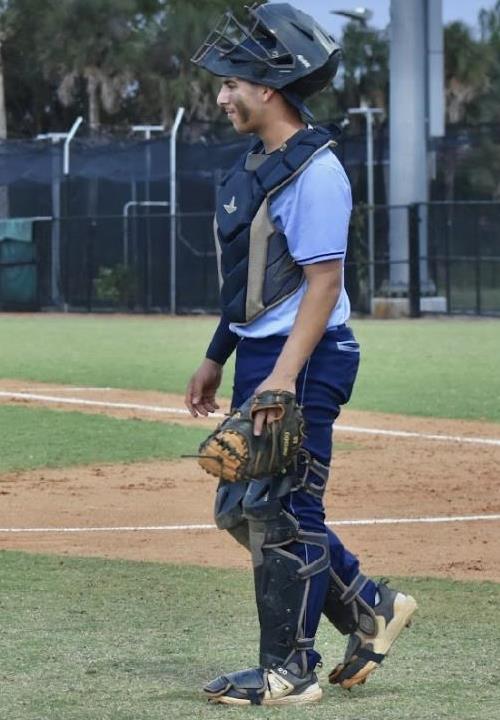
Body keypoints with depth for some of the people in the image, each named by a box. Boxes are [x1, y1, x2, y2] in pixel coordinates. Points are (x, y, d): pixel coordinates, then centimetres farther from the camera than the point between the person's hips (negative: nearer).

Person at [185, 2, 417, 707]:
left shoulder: (314, 170, -16)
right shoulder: (257, 161, 13)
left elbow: (323, 282, -20)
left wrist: (285, 376, -26)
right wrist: (217, 357, 22)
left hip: (304, 359, -10)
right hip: (259, 356, 10)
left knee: (280, 510, -5)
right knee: (240, 509, 14)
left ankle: (288, 672, 5)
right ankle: (372, 608, 24)